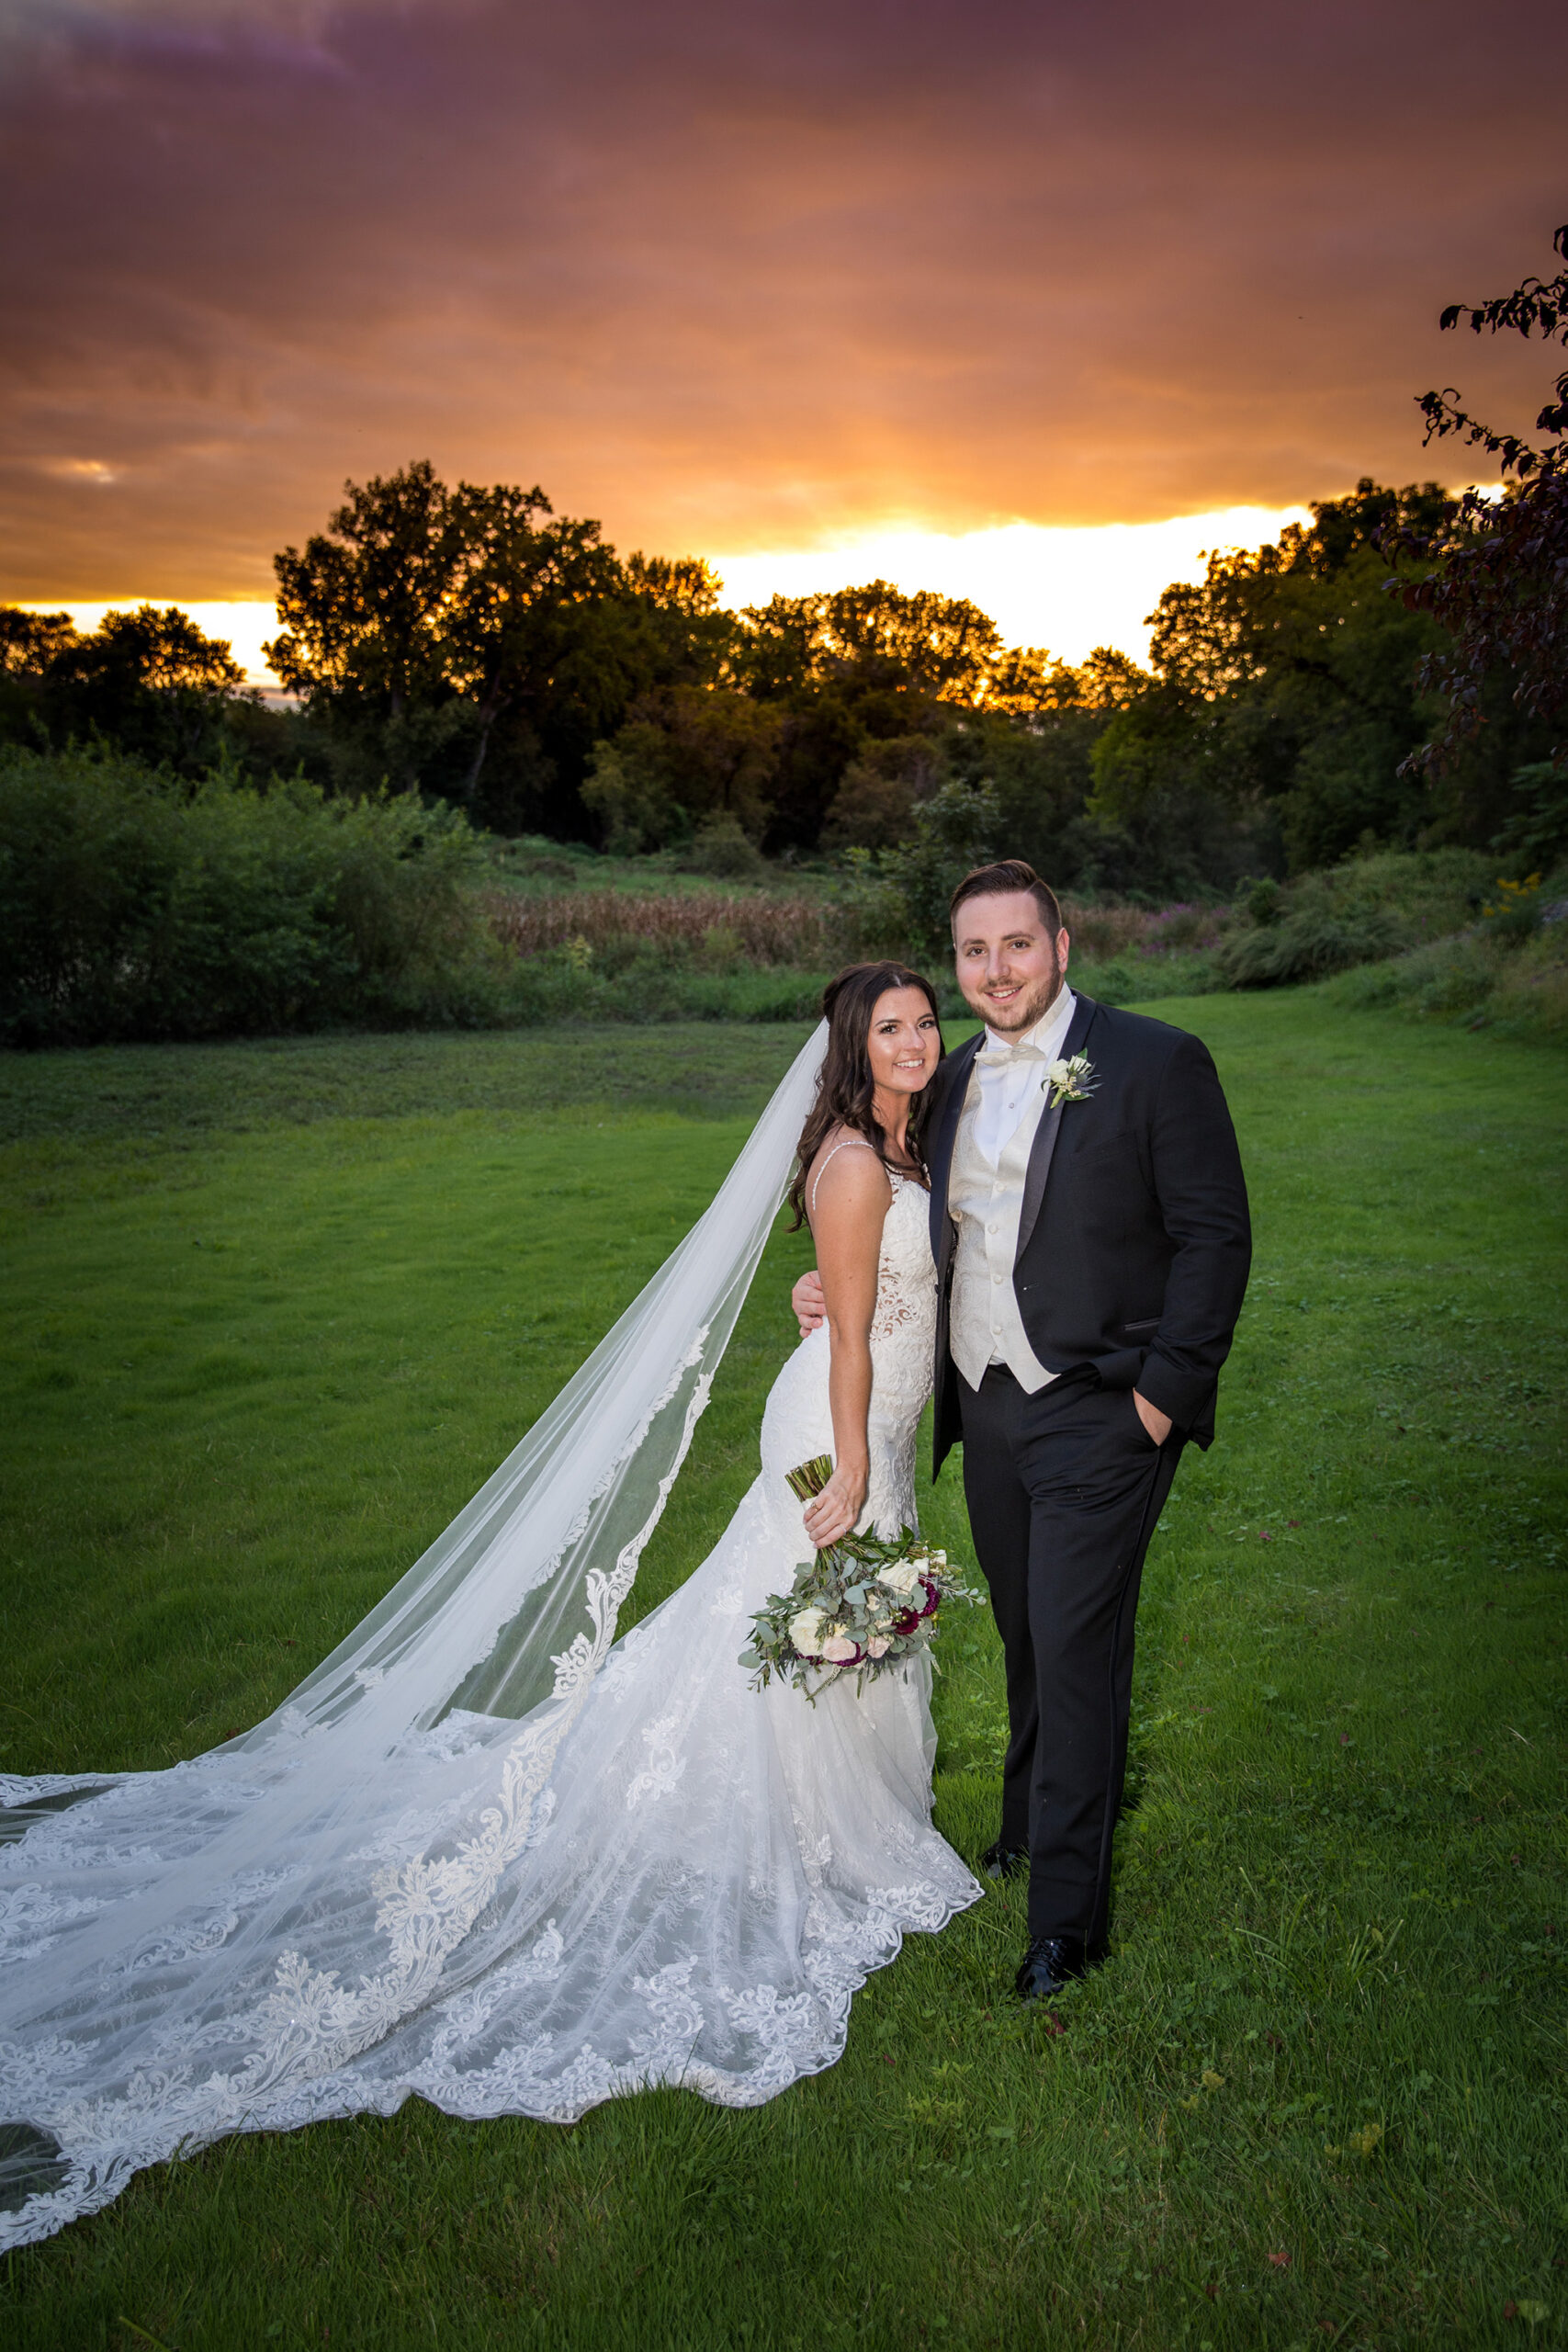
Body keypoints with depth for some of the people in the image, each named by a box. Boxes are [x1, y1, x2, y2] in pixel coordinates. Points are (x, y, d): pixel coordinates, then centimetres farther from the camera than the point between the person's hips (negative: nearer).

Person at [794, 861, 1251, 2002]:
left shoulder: (1156, 1060, -9)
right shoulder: (955, 1080, 10)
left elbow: (1214, 1235, -10)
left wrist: (1166, 1389, -15)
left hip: (1098, 1415, -5)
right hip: (986, 1407, 6)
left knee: (1075, 1651, -2)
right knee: (1028, 1641, 19)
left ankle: (1067, 1916, 12)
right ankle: (1032, 1822, 40)